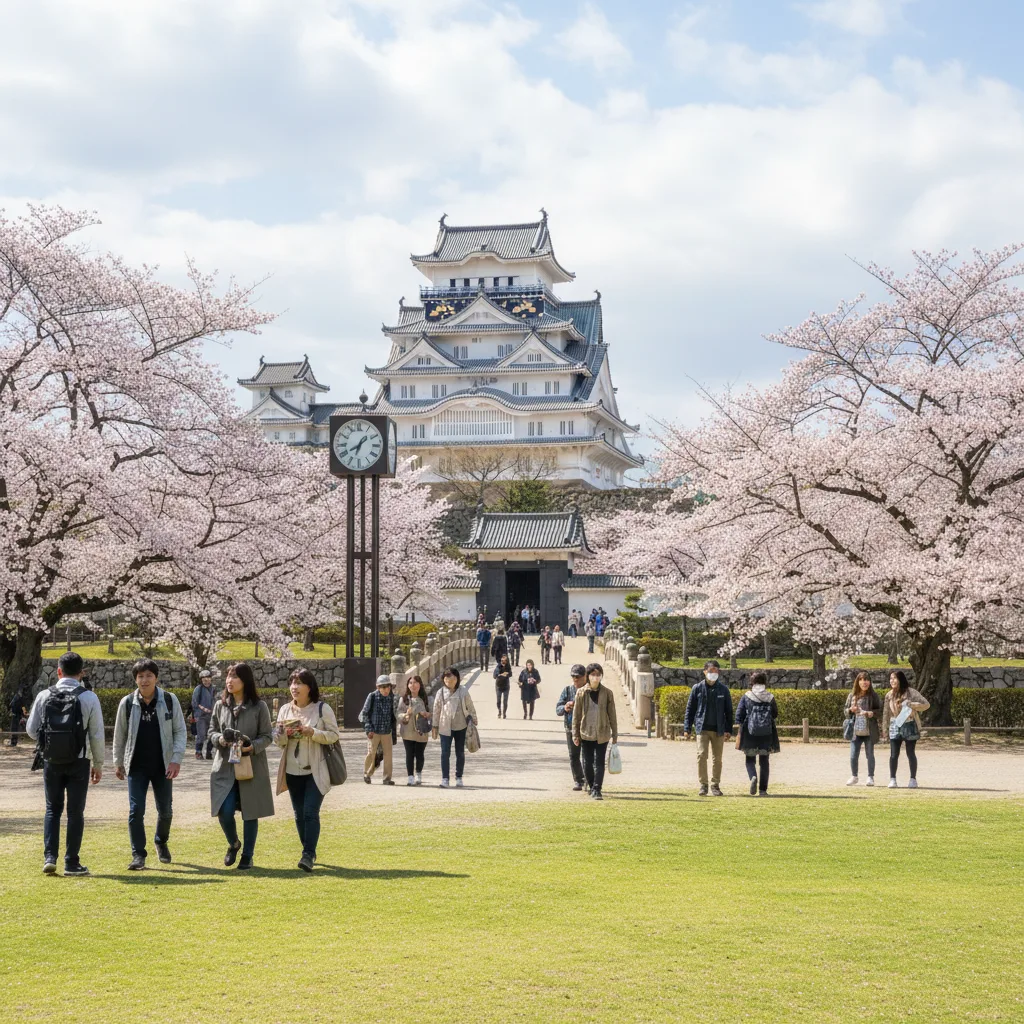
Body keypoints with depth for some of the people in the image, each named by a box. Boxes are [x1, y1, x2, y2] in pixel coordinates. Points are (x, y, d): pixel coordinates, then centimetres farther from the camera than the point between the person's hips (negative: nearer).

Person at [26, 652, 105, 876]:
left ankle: (49, 857, 4)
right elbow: (97, 735, -5)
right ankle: (72, 863, 9)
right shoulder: (89, 698, -8)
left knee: (53, 809, 16)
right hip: (78, 763, -2)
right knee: (75, 811, 8)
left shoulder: (44, 696, -4)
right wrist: (98, 763, 6)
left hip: (51, 762, 2)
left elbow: (31, 730, 1)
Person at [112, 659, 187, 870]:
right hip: (136, 766, 0)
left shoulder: (170, 700, -5)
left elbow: (180, 731, -2)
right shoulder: (127, 703, -3)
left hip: (162, 766, 0)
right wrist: (118, 762, 11)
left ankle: (161, 841, 37)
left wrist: (176, 759, -11)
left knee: (165, 810, 10)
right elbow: (119, 734, 8)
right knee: (136, 811, -6)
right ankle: (138, 855, 1)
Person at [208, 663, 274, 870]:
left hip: (252, 768, -2)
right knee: (224, 812, -6)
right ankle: (233, 844, 24)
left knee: (250, 813, 4)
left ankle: (247, 856, 20)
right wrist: (219, 739, -10)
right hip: (225, 767, 2)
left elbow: (267, 736, -1)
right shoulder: (220, 705, 5)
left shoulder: (259, 707, -4)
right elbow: (212, 730, 13)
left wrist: (253, 746, -20)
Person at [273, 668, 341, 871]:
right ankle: (309, 852, 22)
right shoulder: (285, 710, 9)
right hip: (293, 771, 5)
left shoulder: (322, 709, -5)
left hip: (316, 771, -5)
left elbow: (334, 735, -6)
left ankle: (308, 855, -14)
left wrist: (313, 733, -20)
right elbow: (277, 740, 9)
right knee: (299, 814, 9)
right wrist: (284, 734, -14)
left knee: (310, 812, -14)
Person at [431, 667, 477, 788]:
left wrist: (474, 721, 4)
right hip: (445, 727, 0)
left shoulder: (463, 692, -2)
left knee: (460, 753, 9)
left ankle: (459, 777, 20)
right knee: (445, 753, -4)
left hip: (461, 727, 0)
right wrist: (435, 727, 5)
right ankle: (445, 778, 0)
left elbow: (470, 707, 4)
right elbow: (436, 710, 4)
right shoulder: (441, 693, -1)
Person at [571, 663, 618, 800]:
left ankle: (597, 789, -3)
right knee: (587, 763, 7)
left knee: (599, 763, -4)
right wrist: (575, 734, 3)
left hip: (602, 734, -1)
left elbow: (612, 715, 4)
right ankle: (591, 786, 26)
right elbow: (576, 715, 4)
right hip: (586, 734, 1)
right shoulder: (582, 693, -1)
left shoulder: (607, 693, -2)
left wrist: (615, 734, 5)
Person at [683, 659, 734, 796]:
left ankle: (715, 785, 14)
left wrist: (728, 730, 3)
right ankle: (703, 785, -4)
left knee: (717, 758, 5)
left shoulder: (723, 689, 5)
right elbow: (690, 709, 6)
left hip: (718, 730, 1)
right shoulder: (698, 688, 3)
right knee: (701, 755, -12)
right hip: (702, 728, -1)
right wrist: (686, 728, 0)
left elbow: (729, 711, 9)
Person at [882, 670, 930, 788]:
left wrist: (910, 704, -21)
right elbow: (886, 713, 13)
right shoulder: (890, 695, 8)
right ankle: (892, 779, 3)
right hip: (895, 726, 3)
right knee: (894, 754, -2)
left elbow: (926, 704, -9)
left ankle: (913, 779, 12)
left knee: (911, 753, 4)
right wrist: (885, 729, 10)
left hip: (910, 725, -3)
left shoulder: (910, 692, -6)